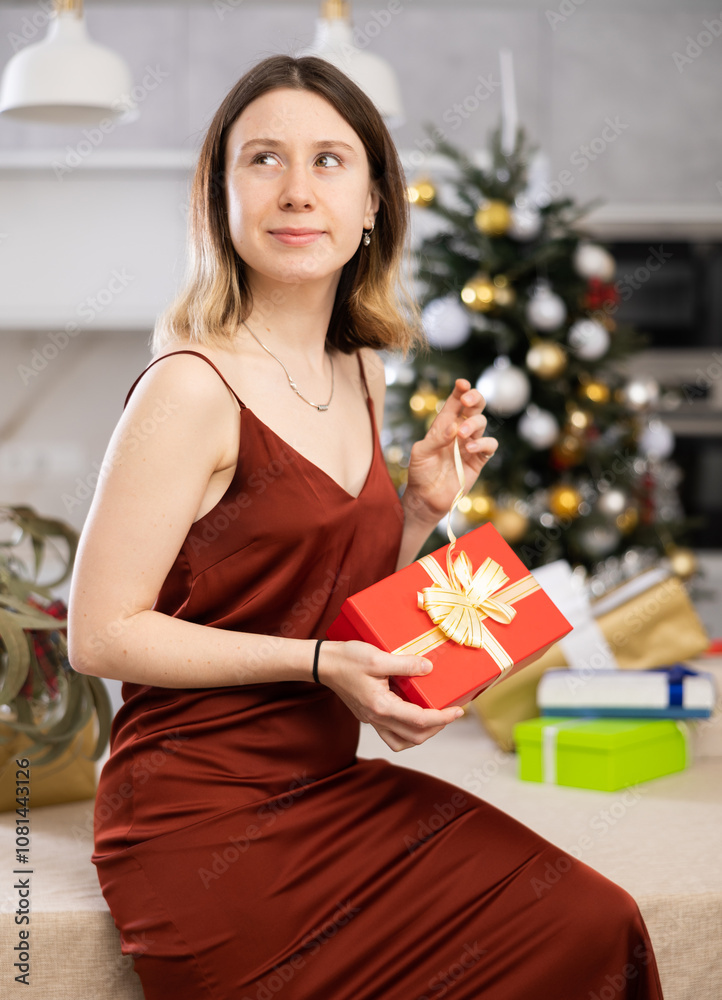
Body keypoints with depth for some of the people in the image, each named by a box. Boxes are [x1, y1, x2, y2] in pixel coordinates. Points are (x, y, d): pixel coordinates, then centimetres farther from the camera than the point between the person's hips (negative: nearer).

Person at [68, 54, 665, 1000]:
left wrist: (425, 507, 1)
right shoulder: (192, 390, -16)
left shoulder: (362, 373, 9)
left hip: (330, 784, 7)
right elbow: (101, 634, -16)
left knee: (600, 923, -7)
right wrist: (319, 664, -20)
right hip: (202, 823, -7)